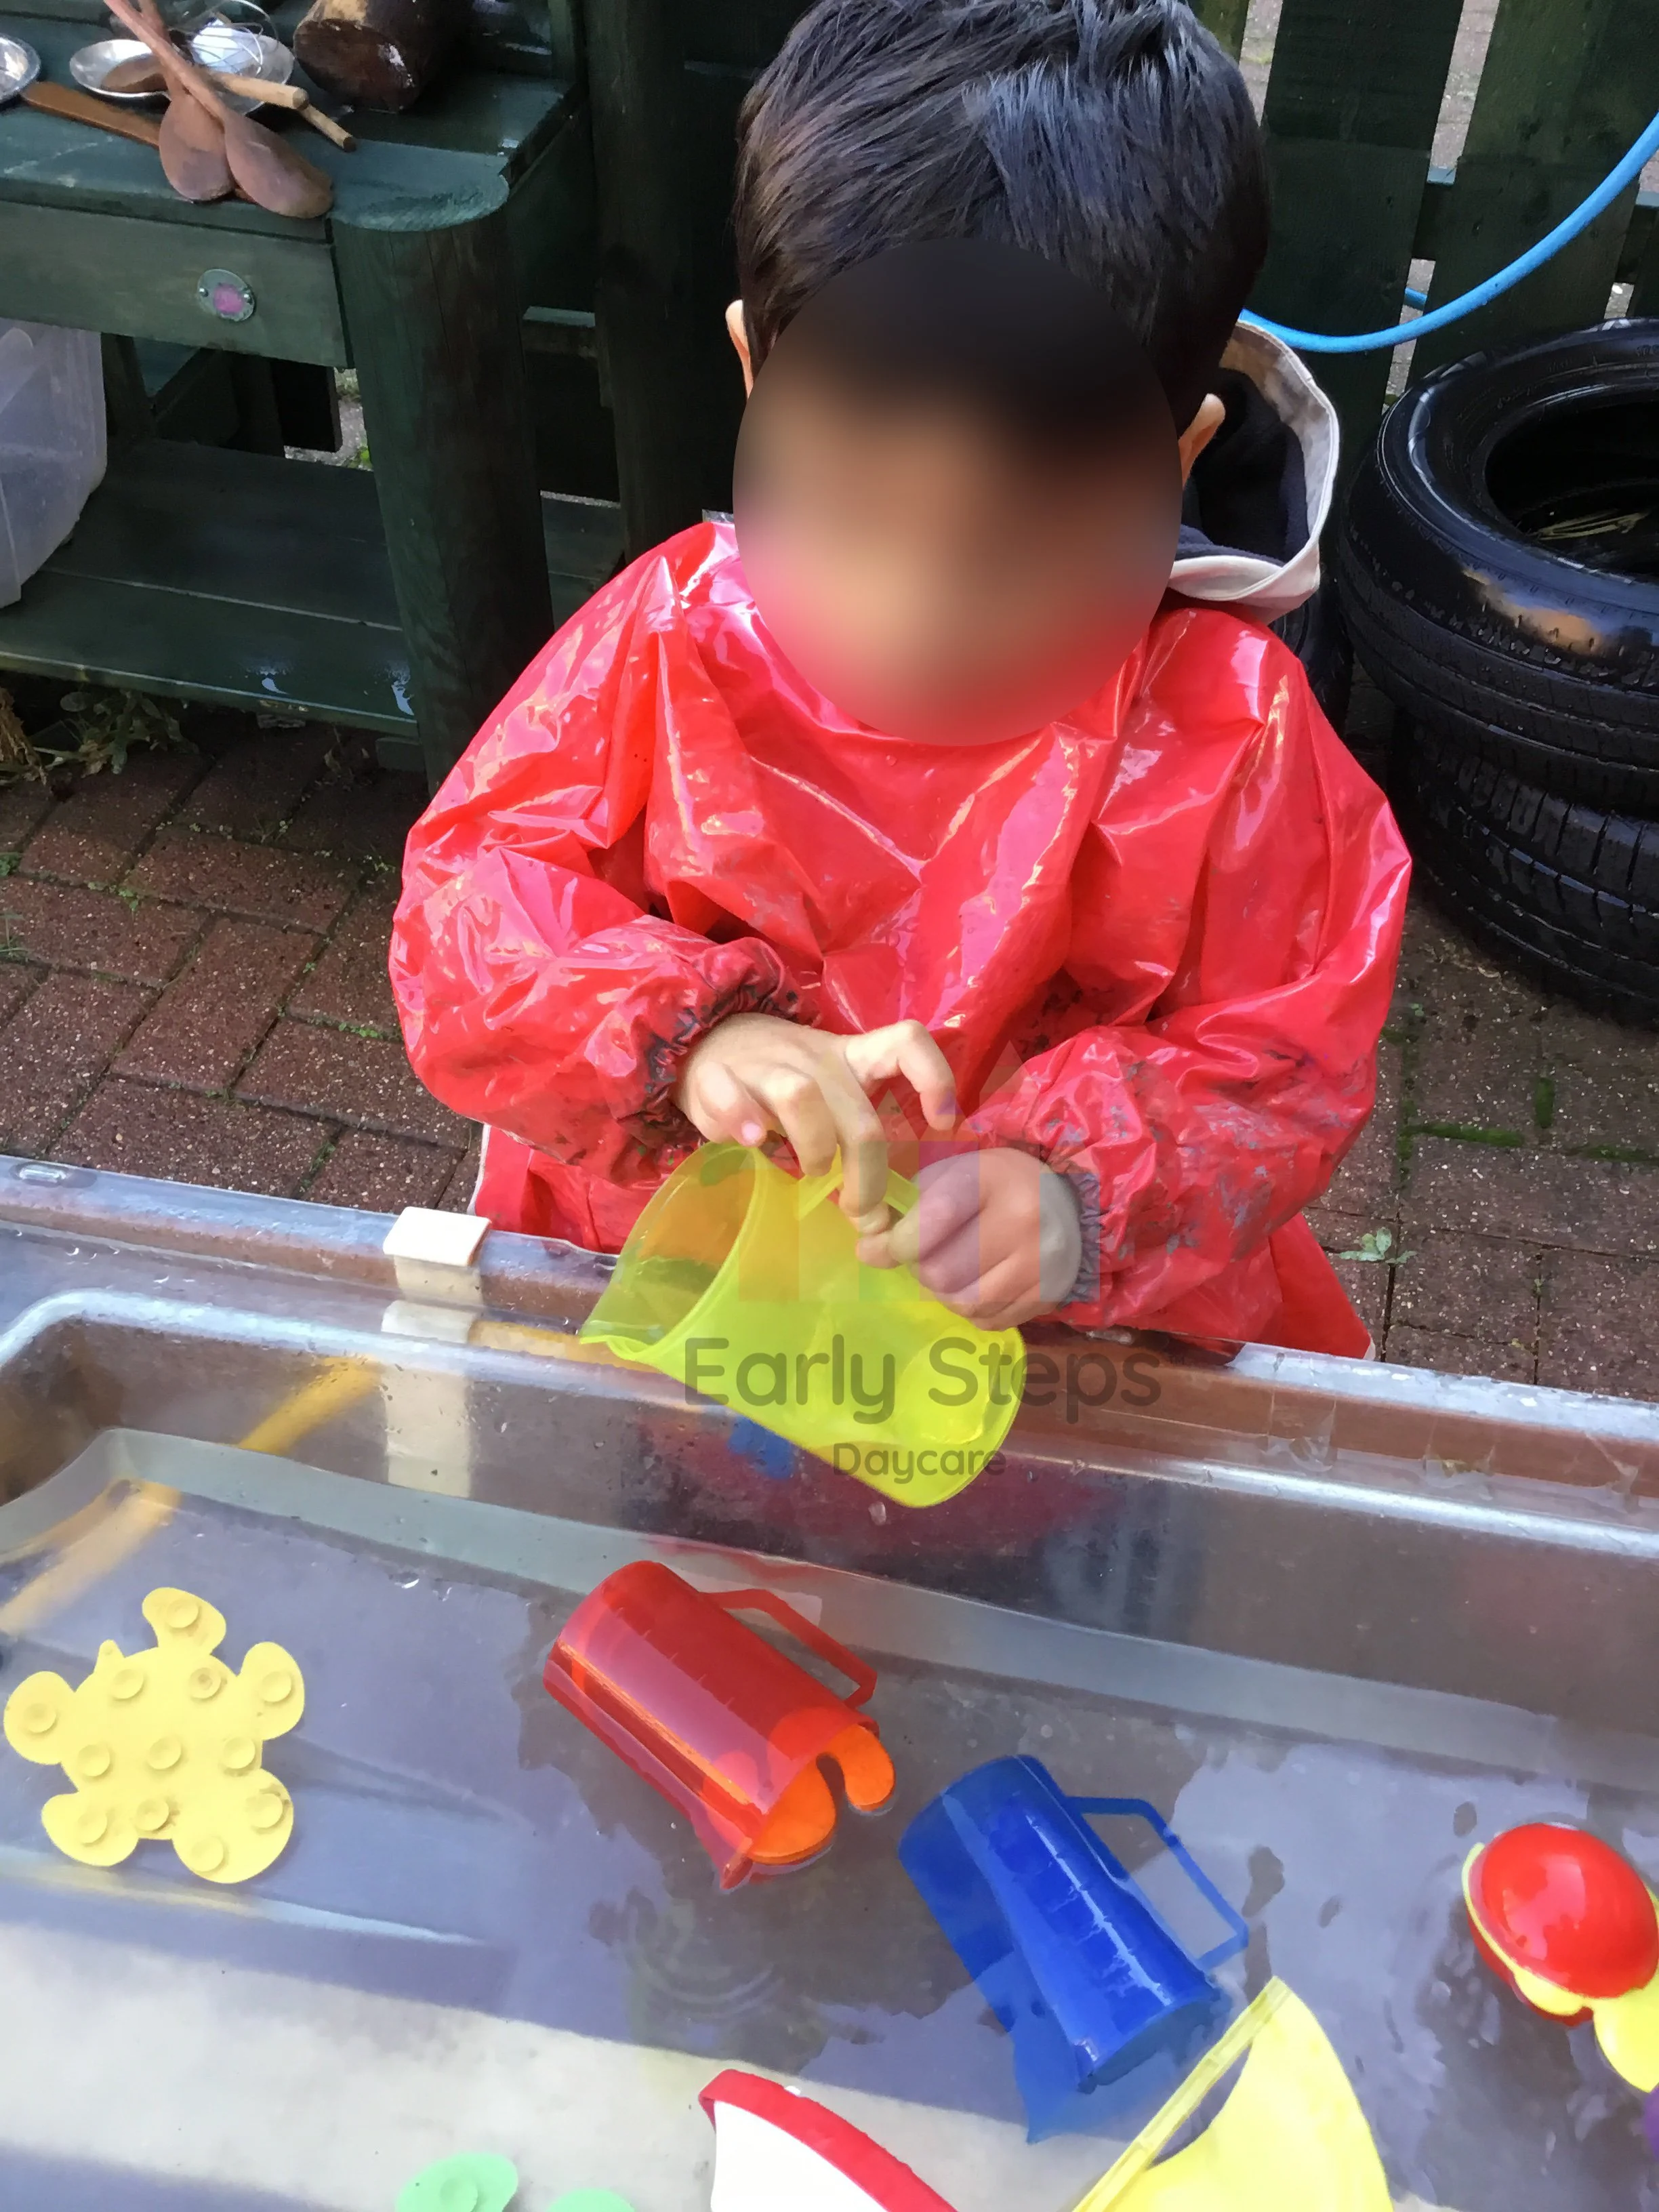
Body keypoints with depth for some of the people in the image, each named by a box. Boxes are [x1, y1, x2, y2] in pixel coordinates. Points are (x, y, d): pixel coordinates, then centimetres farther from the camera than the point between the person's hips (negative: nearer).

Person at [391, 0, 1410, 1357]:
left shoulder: (1229, 726, -12)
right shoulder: (674, 635, -8)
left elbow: (1280, 1065, -9)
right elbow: (469, 912, -10)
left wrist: (1079, 1199, -29)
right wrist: (689, 1031, -30)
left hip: (1070, 1336, 0)